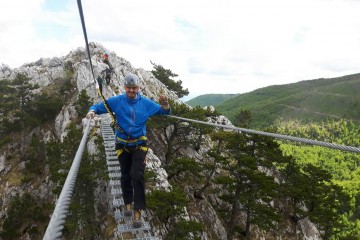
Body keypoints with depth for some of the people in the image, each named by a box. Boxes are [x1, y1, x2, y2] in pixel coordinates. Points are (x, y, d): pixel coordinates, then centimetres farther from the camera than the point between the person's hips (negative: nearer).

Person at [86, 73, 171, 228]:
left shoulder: (146, 103, -4)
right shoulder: (116, 101, -6)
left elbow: (163, 112, 3)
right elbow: (99, 106, 1)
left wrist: (165, 105, -21)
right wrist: (92, 111, -22)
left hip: (139, 145, -1)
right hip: (123, 145, 1)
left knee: (137, 175, -12)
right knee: (126, 176, 14)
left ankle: (138, 211, -1)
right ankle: (128, 203, 37)